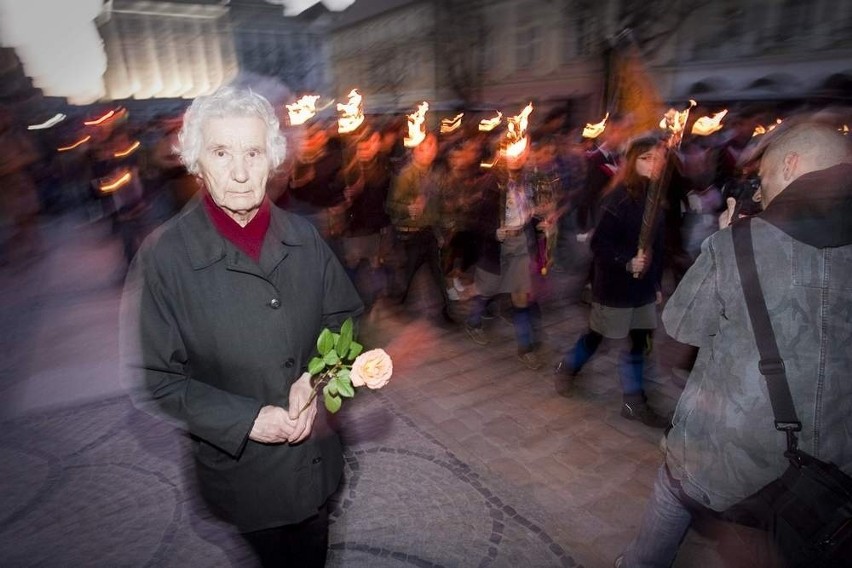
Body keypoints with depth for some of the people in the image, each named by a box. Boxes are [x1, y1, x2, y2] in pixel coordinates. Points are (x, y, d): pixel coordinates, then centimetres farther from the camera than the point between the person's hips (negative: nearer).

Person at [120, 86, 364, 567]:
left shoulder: (303, 236, -6)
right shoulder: (164, 256, -17)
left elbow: (344, 318, 2)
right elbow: (153, 379, -13)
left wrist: (314, 381, -16)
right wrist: (246, 420, -22)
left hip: (317, 454, 4)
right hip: (242, 468, -3)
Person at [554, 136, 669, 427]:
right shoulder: (619, 197, -16)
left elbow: (657, 245, 10)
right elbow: (599, 243, -19)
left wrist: (656, 282, 10)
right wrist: (626, 262, -31)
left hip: (643, 284, 7)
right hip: (615, 284, -7)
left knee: (638, 339, 10)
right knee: (597, 334, 9)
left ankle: (634, 400, 22)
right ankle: (567, 368, 36)